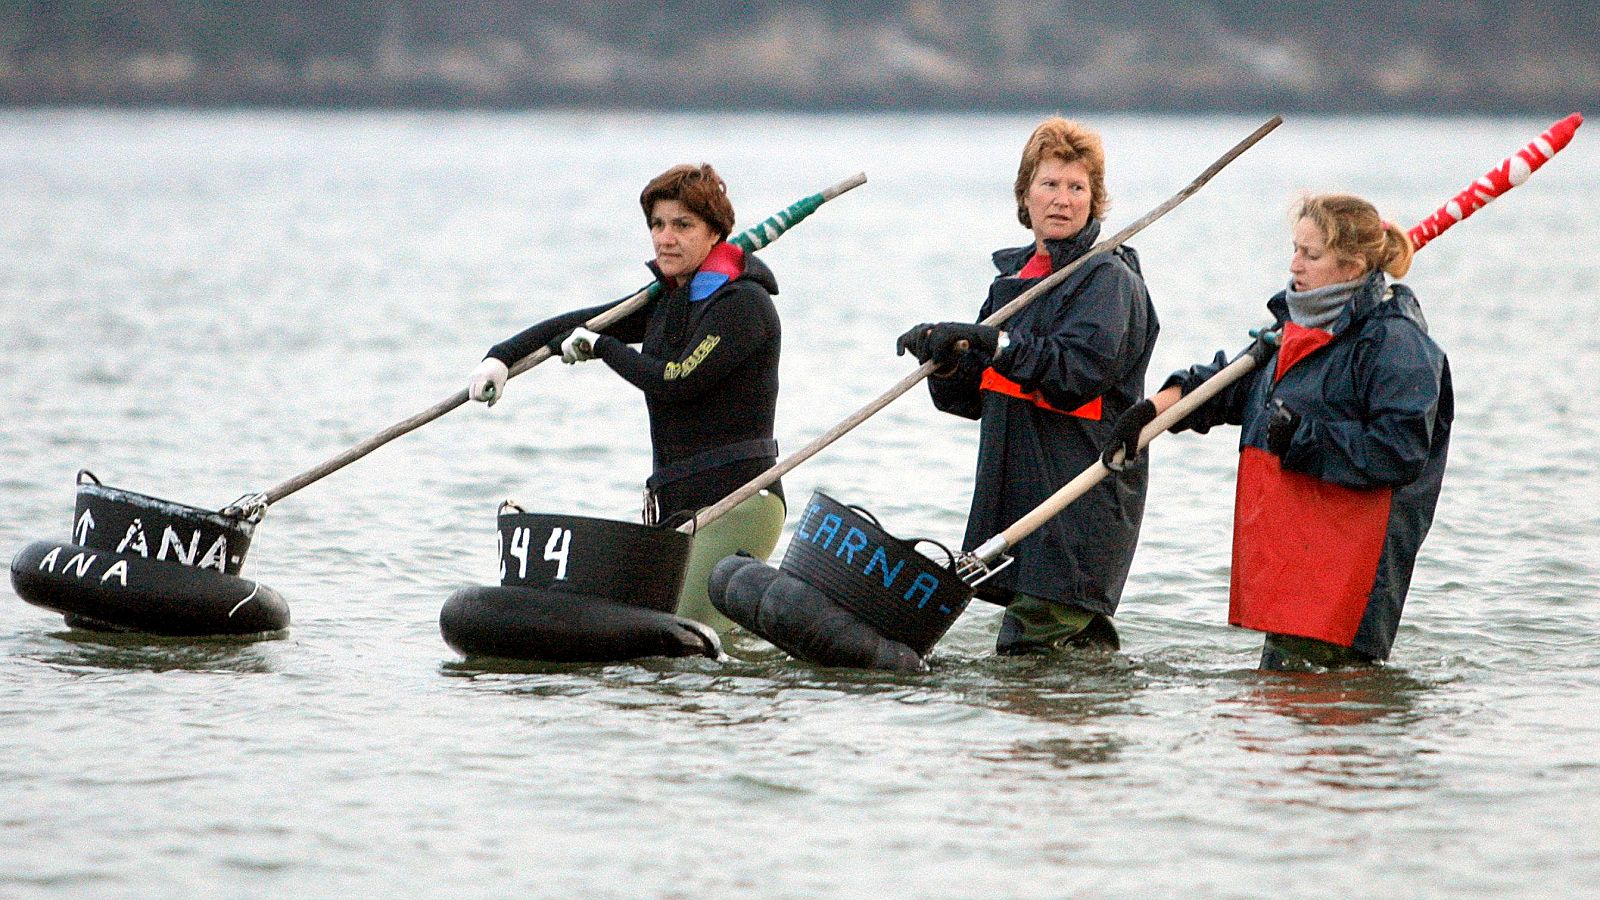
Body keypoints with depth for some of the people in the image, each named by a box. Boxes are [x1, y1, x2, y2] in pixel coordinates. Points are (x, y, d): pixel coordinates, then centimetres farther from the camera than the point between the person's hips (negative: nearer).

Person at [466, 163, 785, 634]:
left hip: (736, 504, -9)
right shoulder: (665, 302, 16)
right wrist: (501, 357, 5)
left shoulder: (743, 303, -10)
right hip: (678, 507, 9)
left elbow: (674, 382, -20)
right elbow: (577, 325, 21)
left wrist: (601, 346, -5)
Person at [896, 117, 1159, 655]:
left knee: (1027, 652, -14)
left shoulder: (1108, 278, -6)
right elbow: (977, 398, 16)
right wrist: (949, 361, -5)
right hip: (1020, 497, 8)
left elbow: (1079, 373, -23)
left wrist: (997, 344, -29)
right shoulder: (1013, 278, 18)